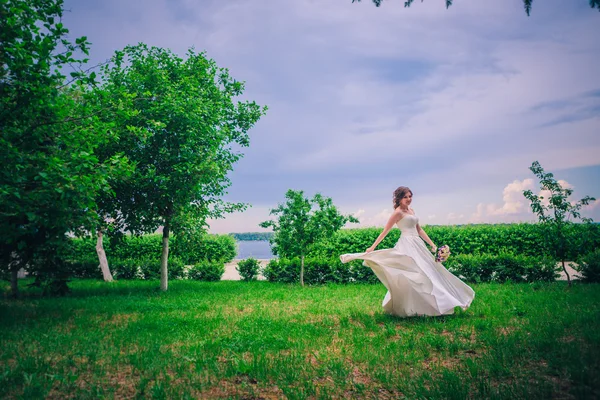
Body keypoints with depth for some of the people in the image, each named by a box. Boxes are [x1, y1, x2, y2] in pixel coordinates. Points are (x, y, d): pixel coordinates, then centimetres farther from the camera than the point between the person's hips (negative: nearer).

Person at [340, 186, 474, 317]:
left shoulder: (411, 210, 16)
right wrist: (373, 247, -10)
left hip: (417, 245, 9)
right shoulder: (398, 212, -8)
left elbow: (419, 229, 20)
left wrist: (432, 244, 14)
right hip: (408, 246, -9)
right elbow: (385, 231, -8)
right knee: (415, 274, -12)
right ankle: (414, 308, -7)